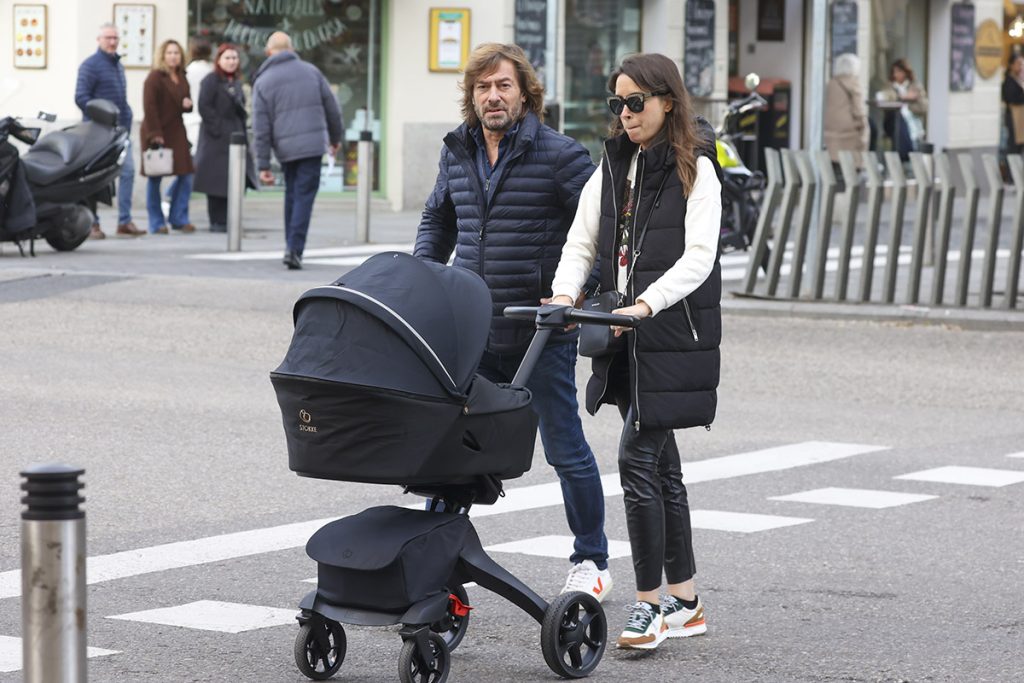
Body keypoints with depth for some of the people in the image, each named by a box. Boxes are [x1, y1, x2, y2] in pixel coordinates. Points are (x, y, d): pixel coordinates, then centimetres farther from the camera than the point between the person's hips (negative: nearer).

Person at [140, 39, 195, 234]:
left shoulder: (182, 78, 14)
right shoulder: (155, 77, -9)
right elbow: (149, 106, -15)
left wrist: (188, 104, -1)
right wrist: (154, 134, -21)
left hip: (176, 132, 7)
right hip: (157, 133, -7)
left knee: (185, 175, 2)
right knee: (155, 178, 0)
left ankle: (178, 218, 12)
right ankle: (157, 223, 5)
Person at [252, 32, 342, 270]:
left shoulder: (263, 82, 2)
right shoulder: (311, 71, 5)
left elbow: (261, 128, -1)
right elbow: (332, 108, 10)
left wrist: (263, 165, 1)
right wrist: (335, 137, 27)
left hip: (284, 148, 1)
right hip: (312, 144, -1)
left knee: (292, 194, 18)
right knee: (304, 196, -2)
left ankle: (292, 246, 21)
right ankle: (294, 249, -12)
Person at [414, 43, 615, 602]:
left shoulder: (559, 154, -9)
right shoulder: (457, 154, 8)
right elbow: (437, 221, 25)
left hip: (542, 332, -5)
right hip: (472, 333, 5)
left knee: (566, 450, 5)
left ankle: (591, 563, 19)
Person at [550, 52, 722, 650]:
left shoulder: (695, 169, -6)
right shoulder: (614, 164, 13)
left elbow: (699, 257, -16)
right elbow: (583, 239, 10)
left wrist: (645, 303, -29)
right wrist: (566, 292, -9)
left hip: (674, 335, -7)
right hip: (624, 333, 7)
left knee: (638, 460, -13)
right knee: (660, 464, 12)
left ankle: (649, 604, -5)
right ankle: (685, 601, 20)